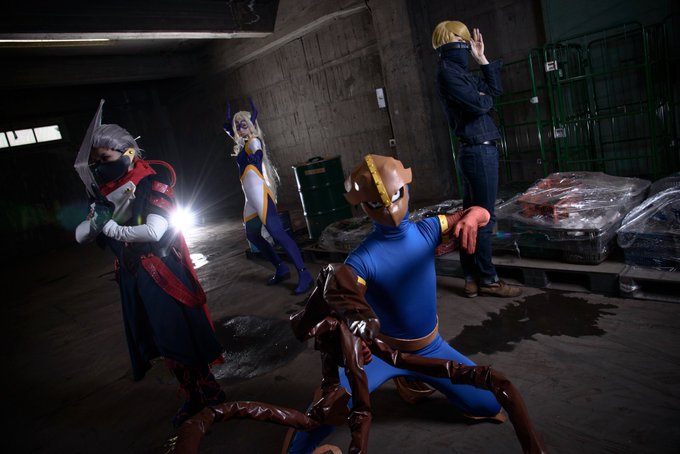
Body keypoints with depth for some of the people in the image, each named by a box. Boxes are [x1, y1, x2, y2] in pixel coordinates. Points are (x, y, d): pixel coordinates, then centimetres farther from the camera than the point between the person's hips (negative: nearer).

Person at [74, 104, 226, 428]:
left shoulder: (152, 185, -16)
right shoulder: (105, 194, 5)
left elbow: (154, 232, -30)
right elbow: (80, 235, 4)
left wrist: (110, 227, -19)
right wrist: (96, 220, -17)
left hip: (163, 276, -7)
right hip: (132, 279, 7)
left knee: (179, 340, 0)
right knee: (164, 343, 16)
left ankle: (210, 395, 20)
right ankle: (193, 397, 33)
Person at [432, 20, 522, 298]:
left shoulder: (458, 72, 19)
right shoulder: (447, 72, -10)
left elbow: (496, 89, 22)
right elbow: (480, 105, -19)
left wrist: (481, 59, 17)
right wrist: (484, 96, 3)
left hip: (476, 152, 10)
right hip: (479, 152, -10)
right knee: (484, 219, -5)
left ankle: (472, 279, 17)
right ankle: (487, 280, 5)